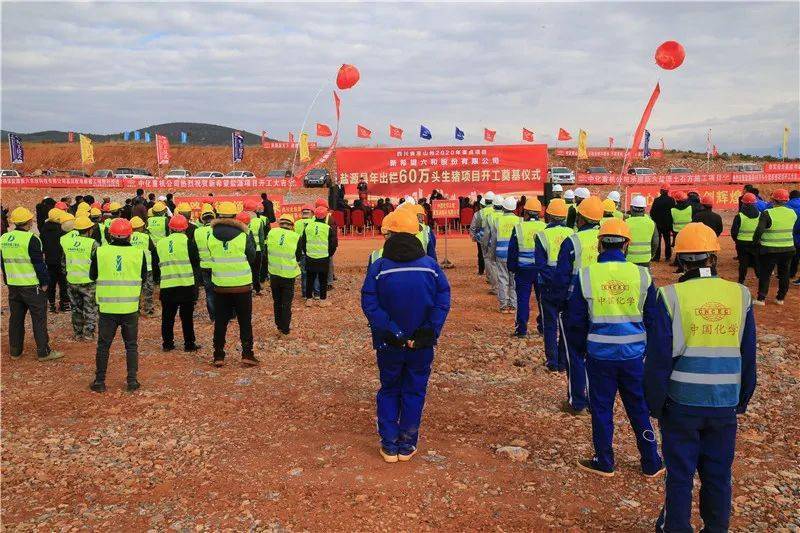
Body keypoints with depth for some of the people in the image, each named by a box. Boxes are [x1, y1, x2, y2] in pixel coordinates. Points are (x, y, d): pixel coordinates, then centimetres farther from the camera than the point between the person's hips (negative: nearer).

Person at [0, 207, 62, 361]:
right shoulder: (31, 239, -16)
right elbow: (39, 263, -15)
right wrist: (44, 282, -6)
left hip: (13, 286, 7)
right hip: (32, 286, -7)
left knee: (16, 318, 15)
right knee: (39, 319, 1)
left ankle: (15, 351, 23)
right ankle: (43, 352, 5)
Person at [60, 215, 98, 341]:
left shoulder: (66, 242, 0)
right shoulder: (92, 243, -14)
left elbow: (63, 262, 9)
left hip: (71, 281, 4)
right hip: (88, 281, -4)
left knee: (76, 308, 17)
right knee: (90, 309, 9)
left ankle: (77, 333, 23)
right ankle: (88, 333, 9)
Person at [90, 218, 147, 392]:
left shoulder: (100, 252, -7)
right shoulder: (138, 253, -7)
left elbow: (92, 276, 6)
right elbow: (143, 277, 6)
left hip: (107, 307, 0)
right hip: (131, 308, 0)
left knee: (103, 345, 12)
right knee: (131, 345, 12)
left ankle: (100, 381, 19)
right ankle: (132, 381, 14)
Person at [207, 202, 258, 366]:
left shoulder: (211, 237, -5)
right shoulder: (244, 236, -12)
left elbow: (212, 255, 6)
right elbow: (252, 257, -1)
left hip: (220, 286, 2)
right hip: (242, 286, -2)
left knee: (220, 322, 11)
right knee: (245, 322, 9)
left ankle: (219, 356, 14)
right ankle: (247, 354, 9)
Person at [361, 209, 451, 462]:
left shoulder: (378, 267, -11)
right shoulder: (431, 266, -7)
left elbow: (369, 304, -16)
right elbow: (443, 302, -10)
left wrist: (391, 332, -14)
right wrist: (429, 332, -10)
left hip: (389, 345, 0)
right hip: (422, 346, 1)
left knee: (389, 391, 18)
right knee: (414, 392, 15)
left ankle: (389, 446, 21)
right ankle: (407, 446, 23)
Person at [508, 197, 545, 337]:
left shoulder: (518, 228, -6)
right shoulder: (545, 228, -1)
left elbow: (512, 250, -2)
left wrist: (512, 268, 8)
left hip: (523, 270, -2)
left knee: (523, 299, 4)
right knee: (543, 298, 13)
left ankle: (521, 329, 5)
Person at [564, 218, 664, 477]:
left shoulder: (586, 275, -9)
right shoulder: (642, 275, -5)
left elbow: (575, 320, -2)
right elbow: (653, 318, 5)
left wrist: (581, 350, 12)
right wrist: (648, 349, 18)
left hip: (600, 355, -2)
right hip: (634, 355, 2)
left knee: (601, 408, 12)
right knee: (639, 408, 16)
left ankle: (604, 463, 25)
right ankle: (651, 463, 29)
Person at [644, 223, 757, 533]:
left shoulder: (670, 297, -13)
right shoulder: (740, 295, -3)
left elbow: (658, 359, -11)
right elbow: (748, 357, 7)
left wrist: (654, 403, 1)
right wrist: (743, 399, 19)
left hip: (681, 402, -3)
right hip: (725, 404, 3)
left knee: (680, 474, 11)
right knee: (718, 473, 17)